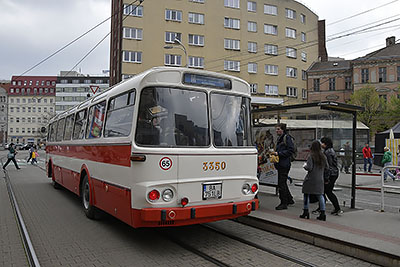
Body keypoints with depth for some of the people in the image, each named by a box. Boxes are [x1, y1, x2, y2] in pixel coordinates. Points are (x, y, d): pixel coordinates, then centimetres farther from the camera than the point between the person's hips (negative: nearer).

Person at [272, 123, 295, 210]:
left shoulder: (287, 138, -11)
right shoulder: (279, 138, 17)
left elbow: (291, 150, -18)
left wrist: (278, 153, -18)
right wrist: (275, 153, 9)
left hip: (284, 164, -10)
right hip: (280, 164, 10)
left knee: (281, 184, -6)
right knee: (283, 183, 17)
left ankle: (284, 203, 3)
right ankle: (289, 199, 31)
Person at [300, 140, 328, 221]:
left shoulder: (311, 156, -13)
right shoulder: (323, 156, 3)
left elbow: (309, 168, -18)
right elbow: (326, 166, 11)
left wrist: (305, 165, 1)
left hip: (311, 178, -5)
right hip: (320, 179, 5)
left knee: (306, 194, 7)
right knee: (320, 195, 9)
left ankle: (306, 212, 10)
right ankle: (322, 212, 7)